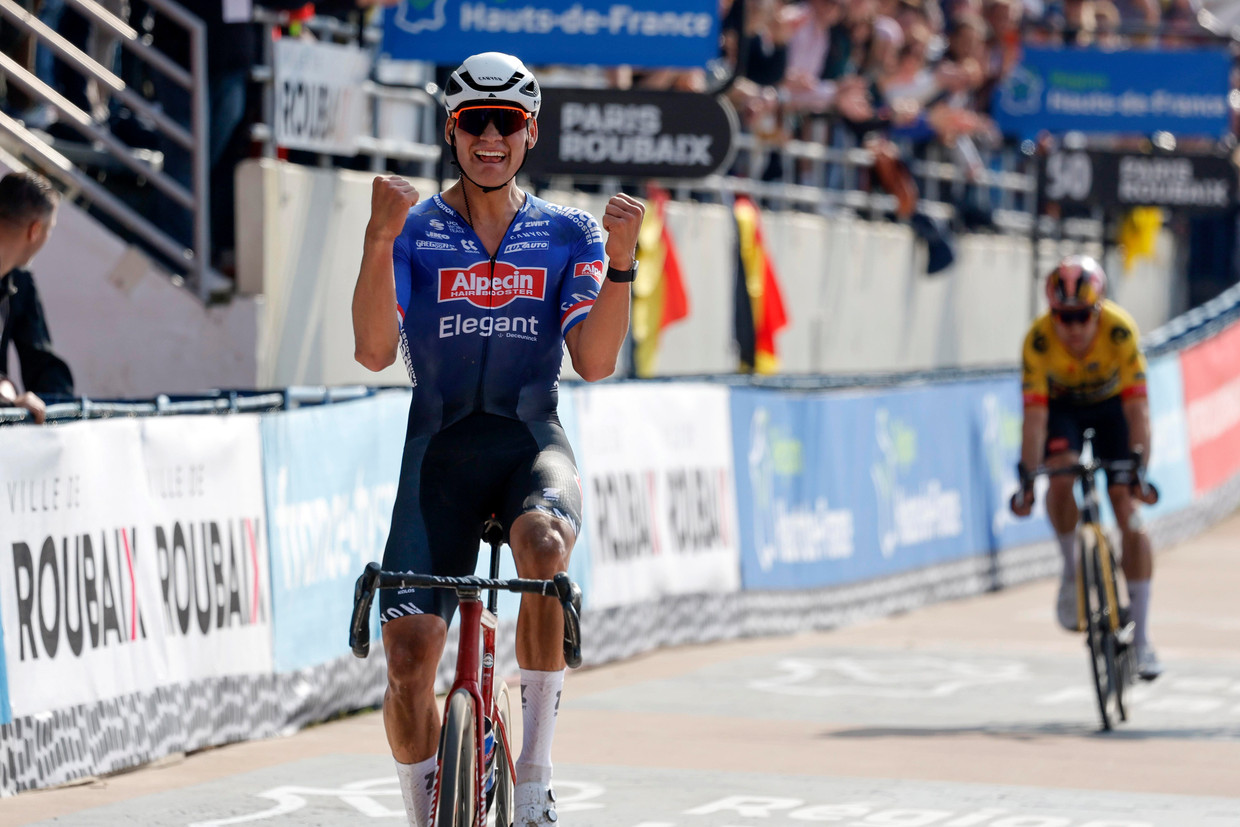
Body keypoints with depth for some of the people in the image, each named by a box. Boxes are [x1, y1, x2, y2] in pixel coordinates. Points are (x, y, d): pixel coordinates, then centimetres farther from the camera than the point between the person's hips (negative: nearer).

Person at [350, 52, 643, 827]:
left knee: (543, 545, -36)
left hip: (531, 441, -1)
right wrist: (380, 239, -22)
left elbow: (595, 360, -5)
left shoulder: (567, 234, 7)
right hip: (440, 446, 1)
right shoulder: (413, 231, 5)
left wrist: (620, 263, -18)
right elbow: (375, 350, -10)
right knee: (410, 652, -14)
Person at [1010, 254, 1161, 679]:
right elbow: (1035, 414, -32)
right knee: (1061, 478, -31)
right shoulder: (1039, 340, -31)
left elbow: (1137, 406, -34)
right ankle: (1072, 570, -4)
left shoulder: (1120, 330, -34)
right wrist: (1028, 477, -39)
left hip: (1111, 405, 0)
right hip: (1062, 408, 0)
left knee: (1127, 508, -11)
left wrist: (1137, 465, -44)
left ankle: (1141, 638, -6)